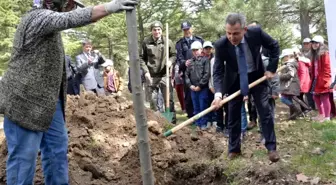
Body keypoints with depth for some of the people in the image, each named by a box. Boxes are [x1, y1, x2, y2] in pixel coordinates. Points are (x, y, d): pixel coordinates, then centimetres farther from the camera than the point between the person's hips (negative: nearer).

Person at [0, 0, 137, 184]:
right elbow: (70, 19, -32)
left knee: (57, 147, 11)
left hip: (48, 101, 10)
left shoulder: (48, 21, 17)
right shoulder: (37, 17, -16)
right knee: (23, 155, -4)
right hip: (24, 100, -10)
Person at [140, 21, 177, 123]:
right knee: (153, 99, 8)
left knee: (169, 99, 2)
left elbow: (174, 55, 8)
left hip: (165, 75, 0)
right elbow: (141, 58, 2)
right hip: (152, 76, 1)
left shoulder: (168, 42, -3)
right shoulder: (146, 42, -4)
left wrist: (170, 61, -12)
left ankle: (172, 121, 11)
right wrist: (145, 71, -6)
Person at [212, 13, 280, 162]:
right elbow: (217, 71, -23)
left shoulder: (256, 32, -24)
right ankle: (234, 149, 19)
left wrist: (271, 69, -11)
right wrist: (218, 93, -38)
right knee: (233, 115, 5)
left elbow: (274, 46, -6)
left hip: (257, 76, 0)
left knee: (265, 111, -2)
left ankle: (271, 147, 9)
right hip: (235, 80, 0)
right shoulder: (221, 45, -25)